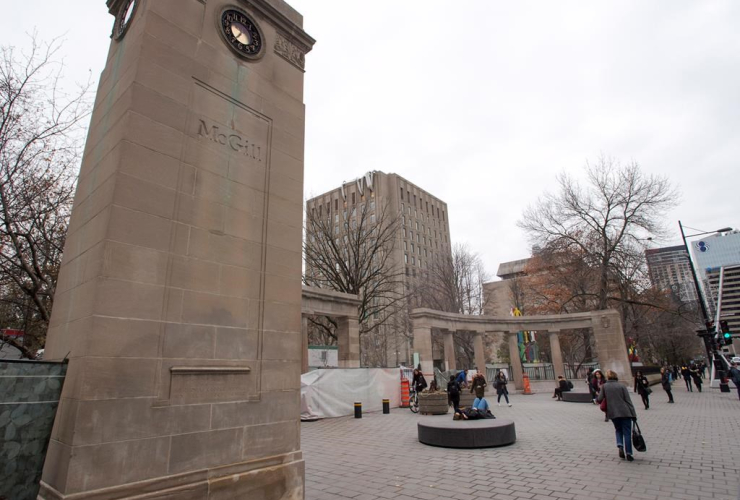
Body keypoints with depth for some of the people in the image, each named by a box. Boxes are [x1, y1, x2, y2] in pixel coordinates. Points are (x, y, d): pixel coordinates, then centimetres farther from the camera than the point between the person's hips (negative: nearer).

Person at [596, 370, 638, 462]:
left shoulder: (604, 386, 2)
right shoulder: (622, 386, -1)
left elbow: (599, 399, -1)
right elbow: (628, 401, -4)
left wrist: (596, 399, 22)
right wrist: (633, 414, 0)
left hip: (612, 413, 1)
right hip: (625, 412, -1)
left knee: (618, 430, 21)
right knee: (627, 433, 6)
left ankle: (620, 446, -1)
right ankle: (628, 454, 3)